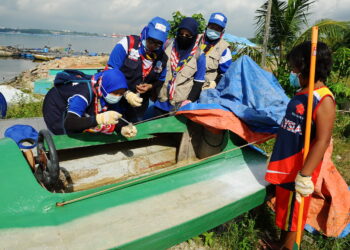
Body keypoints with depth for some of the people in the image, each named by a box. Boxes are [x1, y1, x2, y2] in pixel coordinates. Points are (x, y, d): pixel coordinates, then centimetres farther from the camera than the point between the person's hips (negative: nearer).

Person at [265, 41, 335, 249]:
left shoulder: (323, 100, -19)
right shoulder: (302, 93, 6)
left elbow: (322, 142, -24)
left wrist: (305, 175, -27)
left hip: (300, 170, -8)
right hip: (285, 165, 8)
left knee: (293, 214, 9)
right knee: (284, 209, 22)